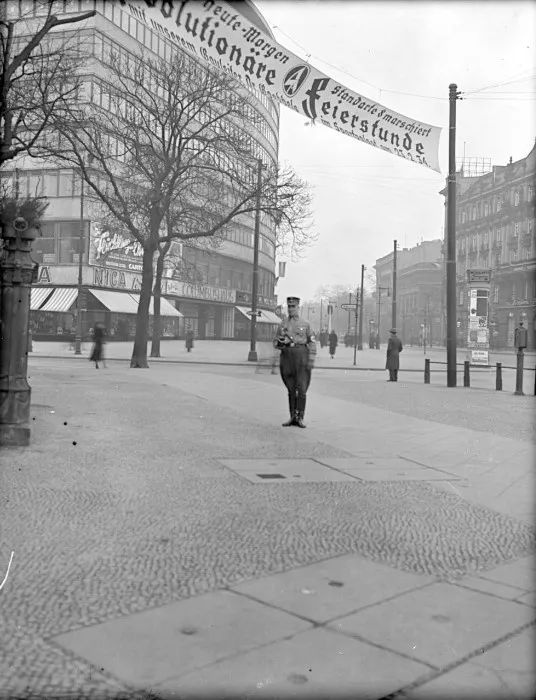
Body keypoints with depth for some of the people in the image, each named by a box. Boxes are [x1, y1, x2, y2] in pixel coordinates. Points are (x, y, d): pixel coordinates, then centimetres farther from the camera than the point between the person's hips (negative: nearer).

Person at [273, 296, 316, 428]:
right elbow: (275, 342, 13)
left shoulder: (305, 324, 5)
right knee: (291, 389, 7)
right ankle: (293, 417, 12)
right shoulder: (282, 324, 12)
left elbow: (312, 343, 1)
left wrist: (311, 360, -9)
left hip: (301, 357, -3)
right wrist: (281, 343, -11)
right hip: (286, 357, 3)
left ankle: (300, 418, 0)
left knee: (301, 388, -5)